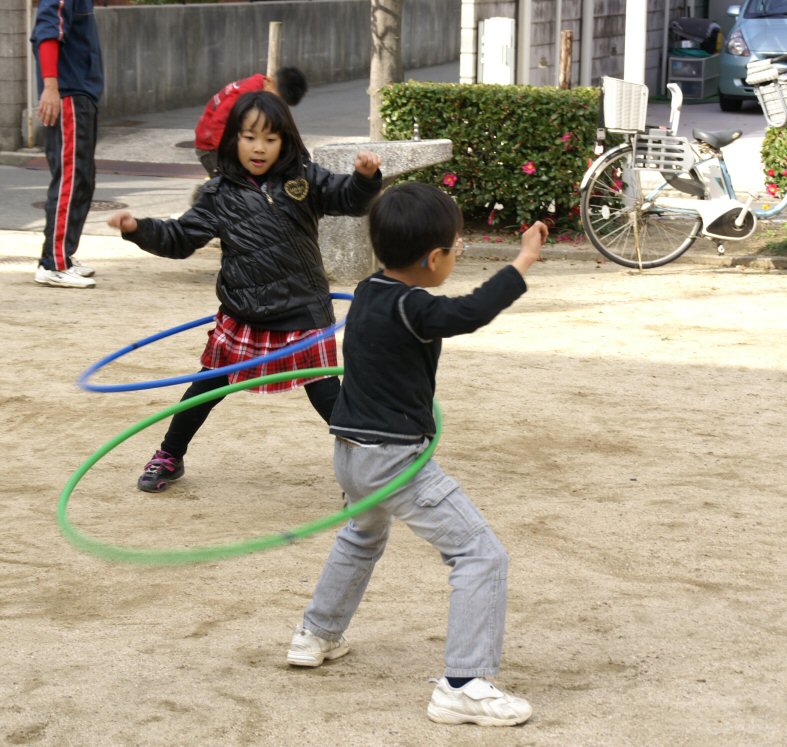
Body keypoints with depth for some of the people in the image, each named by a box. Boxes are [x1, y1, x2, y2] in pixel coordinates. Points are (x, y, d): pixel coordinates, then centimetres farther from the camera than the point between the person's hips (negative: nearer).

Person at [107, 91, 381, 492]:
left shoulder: (304, 179, -3)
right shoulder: (220, 194, 0)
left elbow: (349, 199, -6)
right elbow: (181, 238, 4)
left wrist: (366, 176, -27)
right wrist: (139, 229, -10)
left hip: (303, 315, -2)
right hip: (241, 318, 2)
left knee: (325, 393, -1)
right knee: (208, 387, 12)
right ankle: (168, 458, 30)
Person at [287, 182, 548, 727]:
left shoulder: (368, 293, 6)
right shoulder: (409, 309, -21)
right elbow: (471, 313, -38)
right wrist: (523, 261, -34)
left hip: (351, 452, 9)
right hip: (395, 458, -9)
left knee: (364, 534, 38)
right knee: (481, 556, -8)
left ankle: (317, 636, 51)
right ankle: (463, 686, -14)